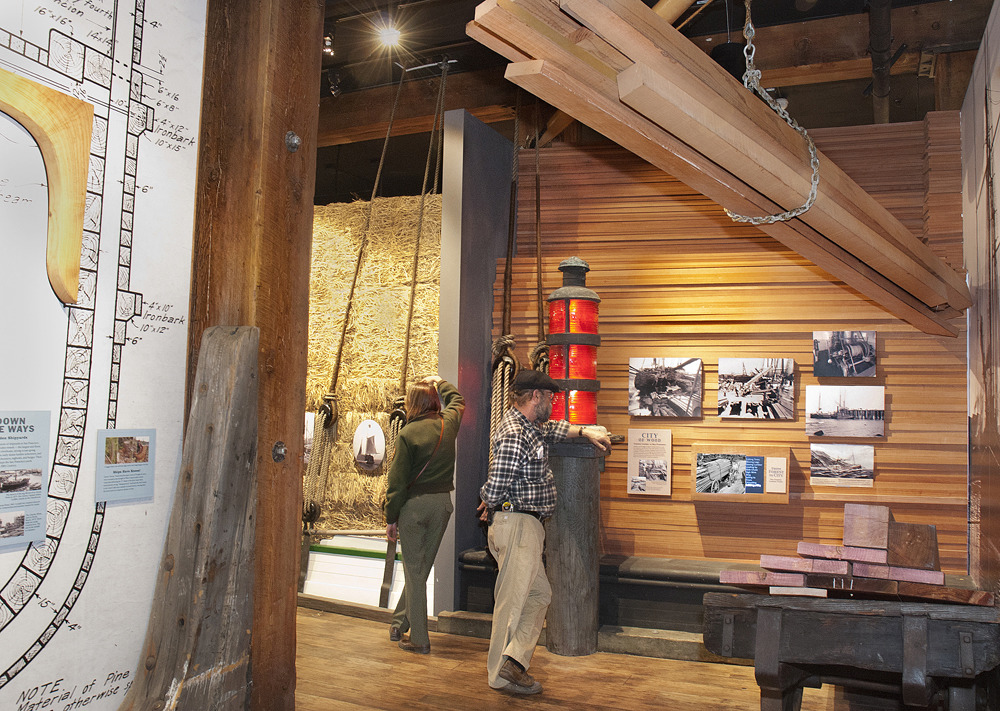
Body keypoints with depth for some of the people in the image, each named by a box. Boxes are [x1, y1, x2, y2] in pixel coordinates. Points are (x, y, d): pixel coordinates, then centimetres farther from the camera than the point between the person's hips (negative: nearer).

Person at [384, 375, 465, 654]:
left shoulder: (407, 434, -11)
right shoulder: (448, 423, 2)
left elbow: (397, 481, -10)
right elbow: (457, 400, 27)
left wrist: (391, 517, -3)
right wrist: (439, 382, 42)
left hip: (414, 504, -5)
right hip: (443, 502, 5)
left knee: (414, 571, 4)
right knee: (422, 566, 15)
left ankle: (419, 639, 8)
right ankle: (399, 624, 27)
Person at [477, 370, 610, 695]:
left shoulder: (526, 425, 12)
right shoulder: (514, 434, -21)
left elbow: (552, 429, 36)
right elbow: (493, 489, -22)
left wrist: (585, 431, 30)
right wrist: (489, 507, -2)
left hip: (526, 527, 11)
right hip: (517, 525, -11)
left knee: (539, 593, 16)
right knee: (512, 600, 0)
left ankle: (513, 660, 17)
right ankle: (501, 674, 12)